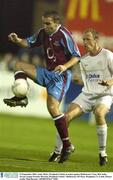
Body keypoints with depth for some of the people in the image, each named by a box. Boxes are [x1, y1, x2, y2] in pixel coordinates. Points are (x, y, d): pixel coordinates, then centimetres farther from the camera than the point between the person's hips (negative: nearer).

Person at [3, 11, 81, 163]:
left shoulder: (64, 35, -16)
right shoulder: (43, 33, 6)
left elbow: (76, 56, -14)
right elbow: (29, 43, 19)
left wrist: (65, 66, -31)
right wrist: (17, 40, -3)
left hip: (61, 75, -8)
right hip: (48, 73, 8)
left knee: (52, 107, -20)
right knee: (19, 65, 5)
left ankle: (67, 145, -15)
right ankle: (21, 97, -11)